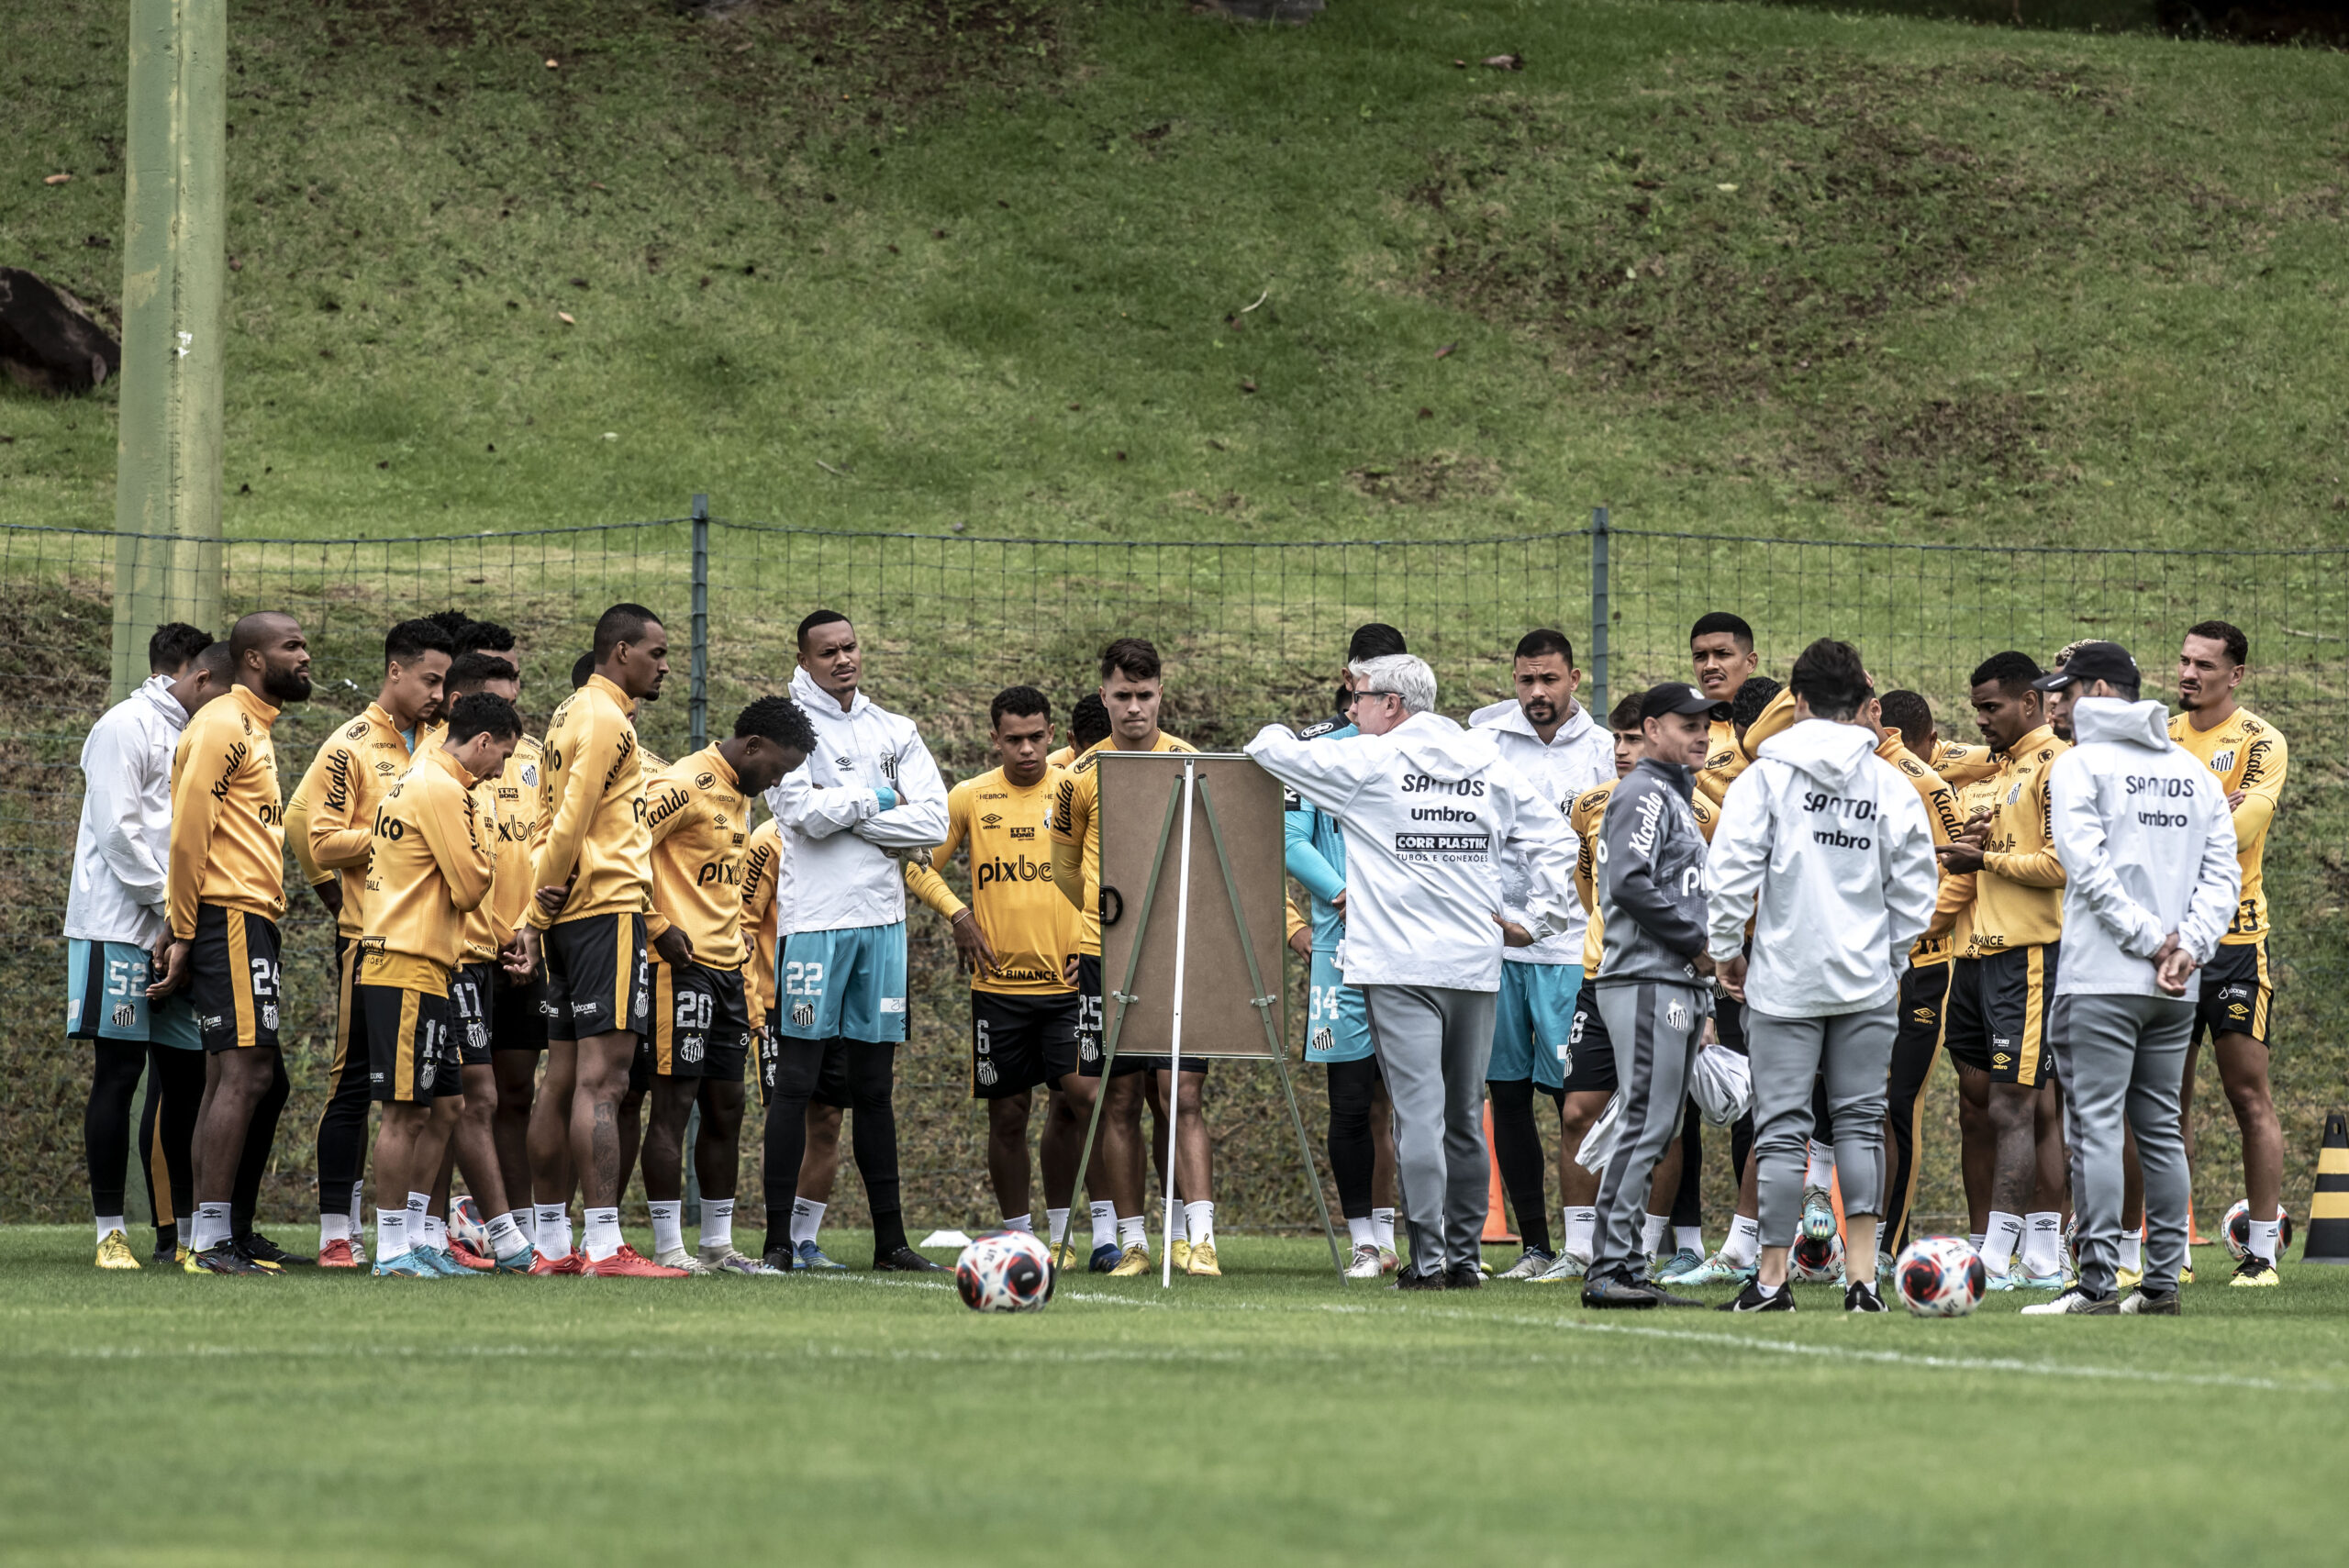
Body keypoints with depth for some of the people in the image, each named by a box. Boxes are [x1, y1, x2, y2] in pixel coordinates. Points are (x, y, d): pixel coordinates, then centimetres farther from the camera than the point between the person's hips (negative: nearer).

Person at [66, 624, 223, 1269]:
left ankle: (179, 1230, 9)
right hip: (122, 929, -8)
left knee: (184, 1073, 5)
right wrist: (173, 902, -15)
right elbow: (118, 830, -14)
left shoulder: (189, 736, 20)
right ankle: (111, 1232, -6)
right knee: (119, 1071, -7)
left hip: (176, 931, 8)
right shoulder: (125, 727, -6)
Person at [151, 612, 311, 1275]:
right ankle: (210, 1241, -16)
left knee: (262, 1082, 11)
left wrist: (184, 931, 15)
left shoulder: (253, 729, 23)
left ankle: (224, 1236, 15)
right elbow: (188, 832, -15)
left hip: (252, 920, 10)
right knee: (245, 1074, -14)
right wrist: (184, 932, -15)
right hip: (230, 918, -10)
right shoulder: (223, 724, -9)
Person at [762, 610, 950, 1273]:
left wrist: (842, 813, -7)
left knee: (874, 1086, 9)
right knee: (796, 1082, -5)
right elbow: (806, 813, -16)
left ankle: (890, 1238, 12)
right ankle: (778, 1239, -4)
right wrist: (875, 800, -2)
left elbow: (932, 822, 1)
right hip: (815, 919, -5)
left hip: (881, 919, 5)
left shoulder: (895, 732, 13)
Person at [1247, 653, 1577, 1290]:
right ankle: (1464, 1256, 15)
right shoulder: (1490, 769, 10)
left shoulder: (1369, 763, -4)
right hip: (1475, 962, 5)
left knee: (1419, 1111, -8)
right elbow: (1553, 838, 12)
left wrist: (1271, 734, 26)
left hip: (1401, 965, -5)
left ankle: (1427, 1259, -12)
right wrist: (1538, 921, 15)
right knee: (1465, 1116, 12)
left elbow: (1269, 750, 4)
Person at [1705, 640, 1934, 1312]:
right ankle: (1862, 1275, 0)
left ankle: (1772, 1277, 2)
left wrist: (1726, 948, 6)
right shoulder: (1891, 784, 2)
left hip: (1785, 979, -2)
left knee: (1782, 1127, 1)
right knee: (1861, 1121, 7)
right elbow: (1915, 885, 4)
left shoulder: (1766, 775, -4)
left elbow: (1733, 870, -8)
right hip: (1867, 980, 2)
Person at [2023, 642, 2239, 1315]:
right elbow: (2223, 870, 7)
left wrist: (2150, 938, -12)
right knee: (2161, 1129, 11)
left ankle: (2098, 1284, -12)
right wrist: (2187, 945, -2)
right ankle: (2162, 1282, 11)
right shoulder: (2191, 768, 14)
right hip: (2175, 989, 6)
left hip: (2101, 977, -6)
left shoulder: (2080, 764, -4)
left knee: (2096, 1127, -7)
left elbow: (2088, 866, -15)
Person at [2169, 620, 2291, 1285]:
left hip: (2233, 936, -5)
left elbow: (2238, 828, -17)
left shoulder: (2259, 742, -5)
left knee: (2249, 1093, -4)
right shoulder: (2163, 737, 12)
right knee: (2168, 1098, 6)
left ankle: (2262, 1251, -1)